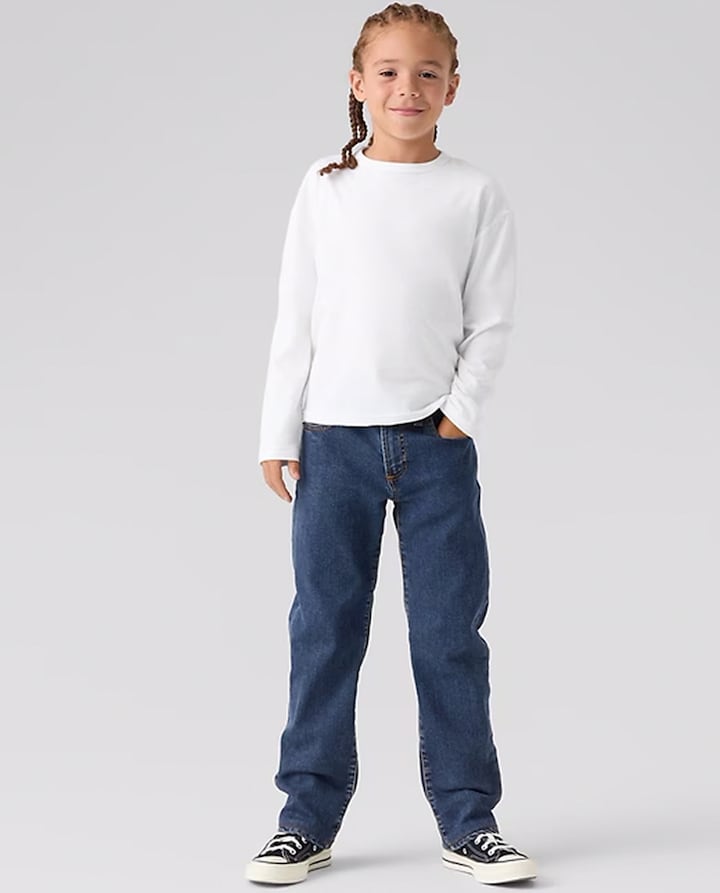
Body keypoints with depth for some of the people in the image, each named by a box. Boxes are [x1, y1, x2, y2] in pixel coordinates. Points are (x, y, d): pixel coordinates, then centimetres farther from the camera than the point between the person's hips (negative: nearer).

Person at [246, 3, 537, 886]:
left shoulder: (476, 195, 3)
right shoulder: (325, 188, 5)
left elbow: (490, 324, 4)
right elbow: (295, 318, 5)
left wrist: (460, 413, -8)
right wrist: (278, 434, 2)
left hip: (436, 442, 0)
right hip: (335, 440, 1)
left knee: (449, 633, 3)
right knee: (324, 629, 4)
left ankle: (467, 819, 14)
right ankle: (309, 816, 14)